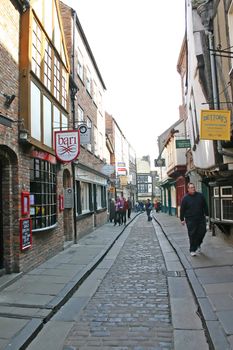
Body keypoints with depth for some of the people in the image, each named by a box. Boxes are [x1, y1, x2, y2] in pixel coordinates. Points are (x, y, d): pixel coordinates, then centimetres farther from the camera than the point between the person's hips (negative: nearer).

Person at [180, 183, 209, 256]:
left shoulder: (200, 196, 5)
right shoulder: (185, 198, -4)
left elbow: (205, 206, 14)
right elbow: (182, 209, -2)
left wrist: (206, 214, 13)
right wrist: (182, 219, -2)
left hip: (201, 218, 3)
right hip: (190, 220, -3)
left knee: (202, 232, 3)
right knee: (192, 235, -1)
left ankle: (198, 245, 30)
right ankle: (192, 250, 11)